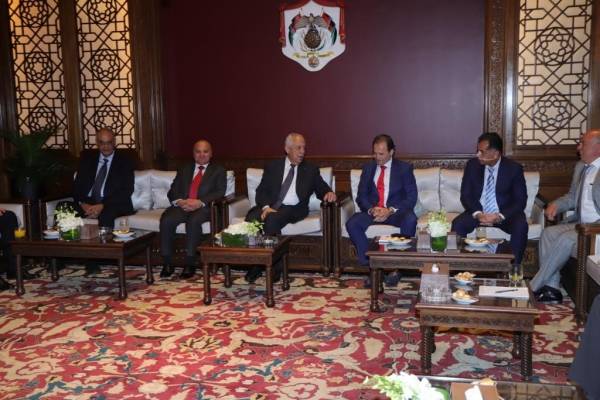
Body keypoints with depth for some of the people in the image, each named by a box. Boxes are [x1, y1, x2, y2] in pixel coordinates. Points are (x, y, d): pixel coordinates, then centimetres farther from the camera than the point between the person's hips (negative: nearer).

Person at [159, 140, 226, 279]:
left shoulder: (218, 170, 15)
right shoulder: (184, 169, 24)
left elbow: (220, 192, 0)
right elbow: (172, 191, 14)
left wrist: (200, 202, -17)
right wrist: (179, 201, -10)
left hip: (204, 207, -3)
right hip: (182, 205, 3)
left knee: (193, 221, -36)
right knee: (166, 220, -28)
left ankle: (190, 264, -28)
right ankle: (167, 263, -19)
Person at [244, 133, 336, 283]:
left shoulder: (311, 170, 16)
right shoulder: (273, 166, 15)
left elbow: (322, 189, 15)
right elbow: (261, 190, 7)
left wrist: (329, 193, -10)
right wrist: (266, 207, -14)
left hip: (294, 209, -1)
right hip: (270, 206, 2)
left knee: (272, 219, -34)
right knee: (251, 218, -31)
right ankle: (256, 264, -17)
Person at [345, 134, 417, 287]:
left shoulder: (404, 168, 4)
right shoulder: (368, 168, 13)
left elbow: (411, 197, -3)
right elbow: (361, 196, 8)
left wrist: (391, 211, -19)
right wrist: (371, 209, -14)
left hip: (396, 212, -2)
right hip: (372, 211, 2)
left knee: (410, 220, -36)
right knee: (352, 223, -27)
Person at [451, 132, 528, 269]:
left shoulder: (514, 168, -9)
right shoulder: (472, 165, -3)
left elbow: (520, 200, -9)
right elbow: (465, 195, -2)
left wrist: (500, 216, -25)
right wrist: (477, 214, -21)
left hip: (505, 214, -1)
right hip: (478, 212, 1)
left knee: (521, 227, -31)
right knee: (457, 224, -27)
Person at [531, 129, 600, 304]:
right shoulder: (580, 167, 12)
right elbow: (572, 197, 20)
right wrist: (556, 204, -2)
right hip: (580, 223, 8)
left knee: (566, 239, -27)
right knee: (548, 232, -12)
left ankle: (534, 287, -16)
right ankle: (551, 288, -11)